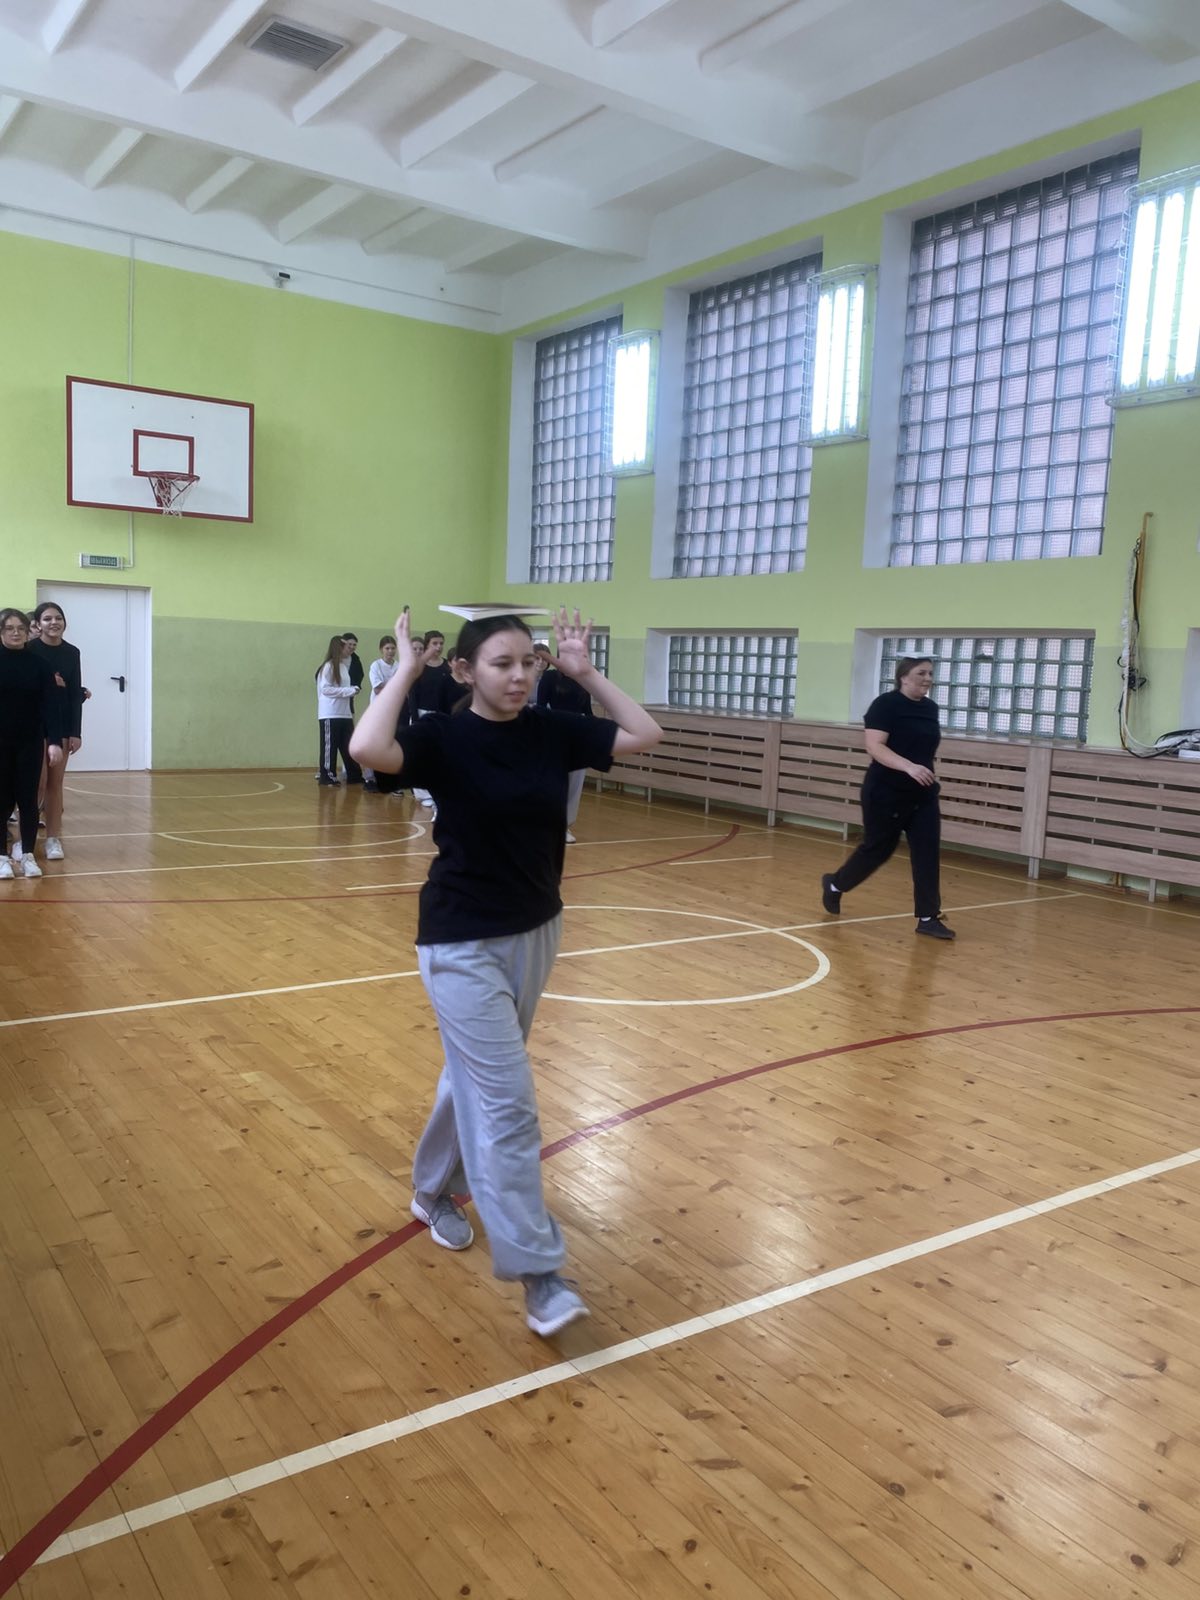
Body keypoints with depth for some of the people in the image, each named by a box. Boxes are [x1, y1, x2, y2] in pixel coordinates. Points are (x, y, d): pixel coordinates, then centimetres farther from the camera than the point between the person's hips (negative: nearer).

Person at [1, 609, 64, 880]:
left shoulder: (38, 664, -1)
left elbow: (51, 704, -6)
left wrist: (55, 741, -16)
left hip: (30, 742, 1)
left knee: (28, 799, 5)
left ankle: (28, 856, 15)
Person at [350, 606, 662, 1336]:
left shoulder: (551, 731, 0)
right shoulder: (444, 736, -14)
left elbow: (645, 734, 3)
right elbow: (368, 748, -34)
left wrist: (586, 672, 0)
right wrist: (406, 671, -21)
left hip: (537, 932, 6)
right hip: (464, 942, -6)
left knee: (477, 1077, 22)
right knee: (506, 1102, -8)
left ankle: (435, 1191, 46)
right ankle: (539, 1273, -2)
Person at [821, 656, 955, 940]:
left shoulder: (930, 708, 8)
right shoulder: (886, 705, -13)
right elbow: (874, 747, -23)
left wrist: (927, 773, 19)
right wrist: (909, 767, -34)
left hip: (923, 796, 6)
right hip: (886, 794, -6)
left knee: (927, 853, -1)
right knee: (876, 849, 6)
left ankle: (928, 918, 3)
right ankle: (834, 885, 31)